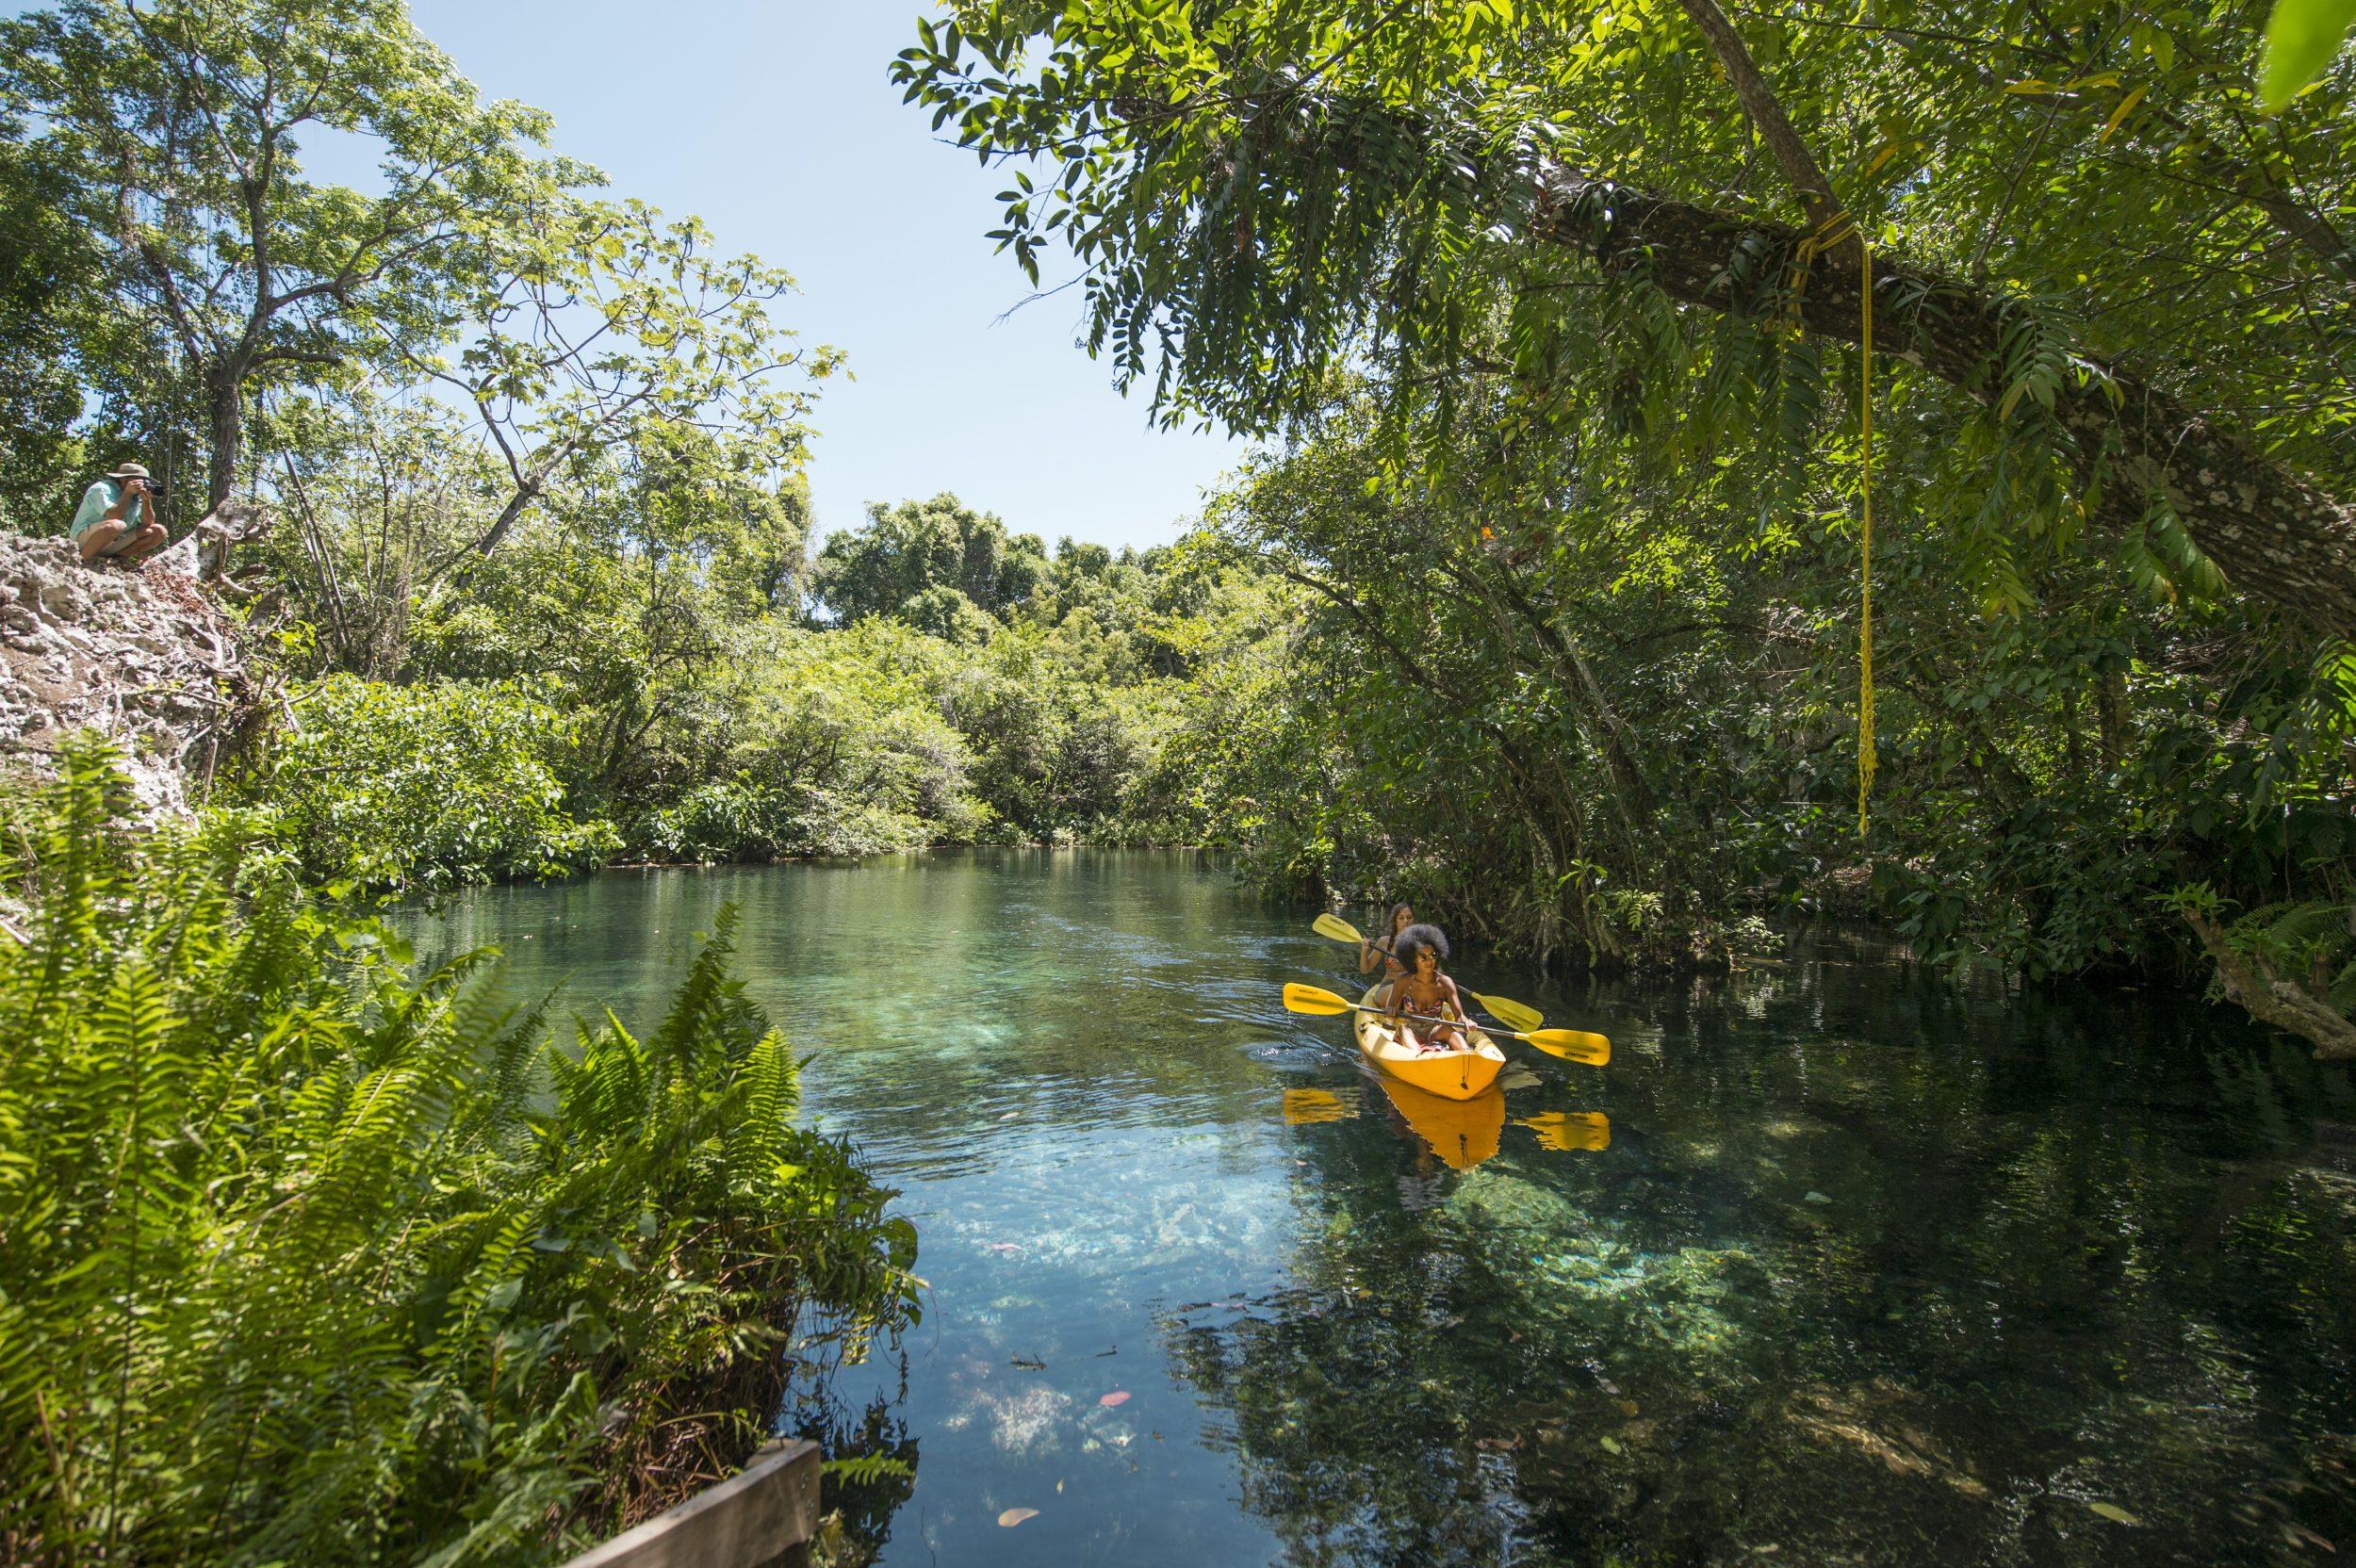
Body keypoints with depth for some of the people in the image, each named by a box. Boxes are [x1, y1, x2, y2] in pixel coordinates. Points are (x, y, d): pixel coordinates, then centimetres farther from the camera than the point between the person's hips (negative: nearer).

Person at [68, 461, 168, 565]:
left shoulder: (137, 496, 7)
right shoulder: (102, 489, -13)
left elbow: (148, 524, 0)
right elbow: (114, 516, -30)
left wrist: (147, 500, -13)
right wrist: (128, 493, -21)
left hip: (118, 543, 7)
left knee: (159, 531, -3)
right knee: (116, 525, -38)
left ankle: (119, 556, -6)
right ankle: (84, 559, -21)